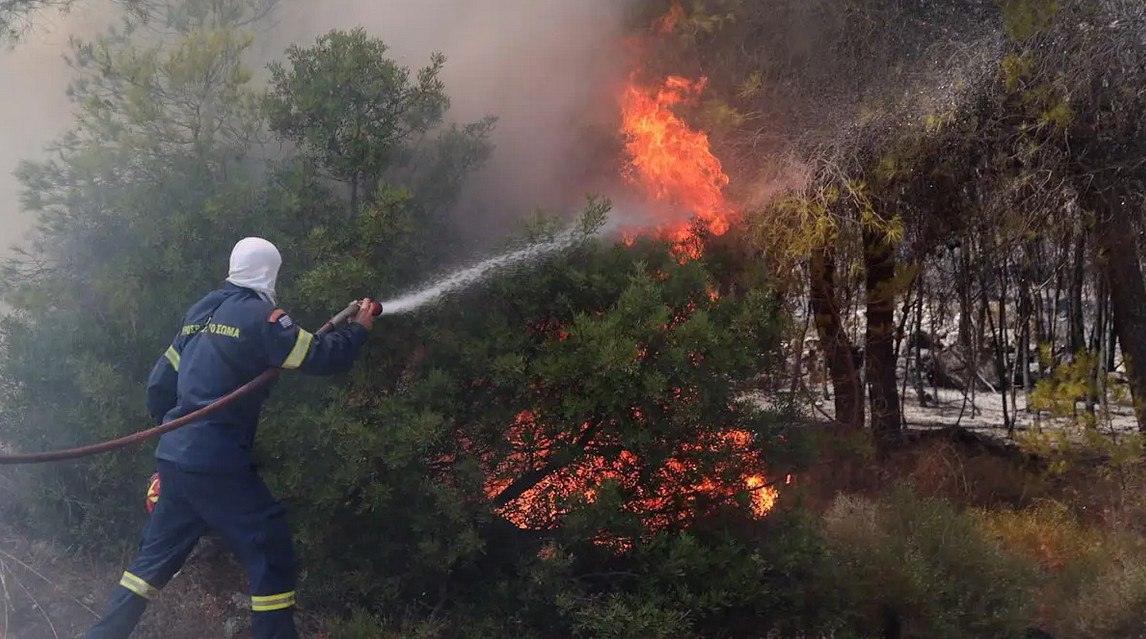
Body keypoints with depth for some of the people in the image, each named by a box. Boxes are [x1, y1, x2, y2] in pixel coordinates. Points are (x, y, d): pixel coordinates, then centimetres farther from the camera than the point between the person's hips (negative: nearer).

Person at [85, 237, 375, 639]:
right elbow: (322, 357, -12)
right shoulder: (258, 316, -10)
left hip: (175, 458, 8)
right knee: (271, 555, -1)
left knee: (157, 556, 19)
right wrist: (359, 328, 5)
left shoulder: (201, 312, 15)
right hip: (217, 464, -8)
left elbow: (160, 383, 19)